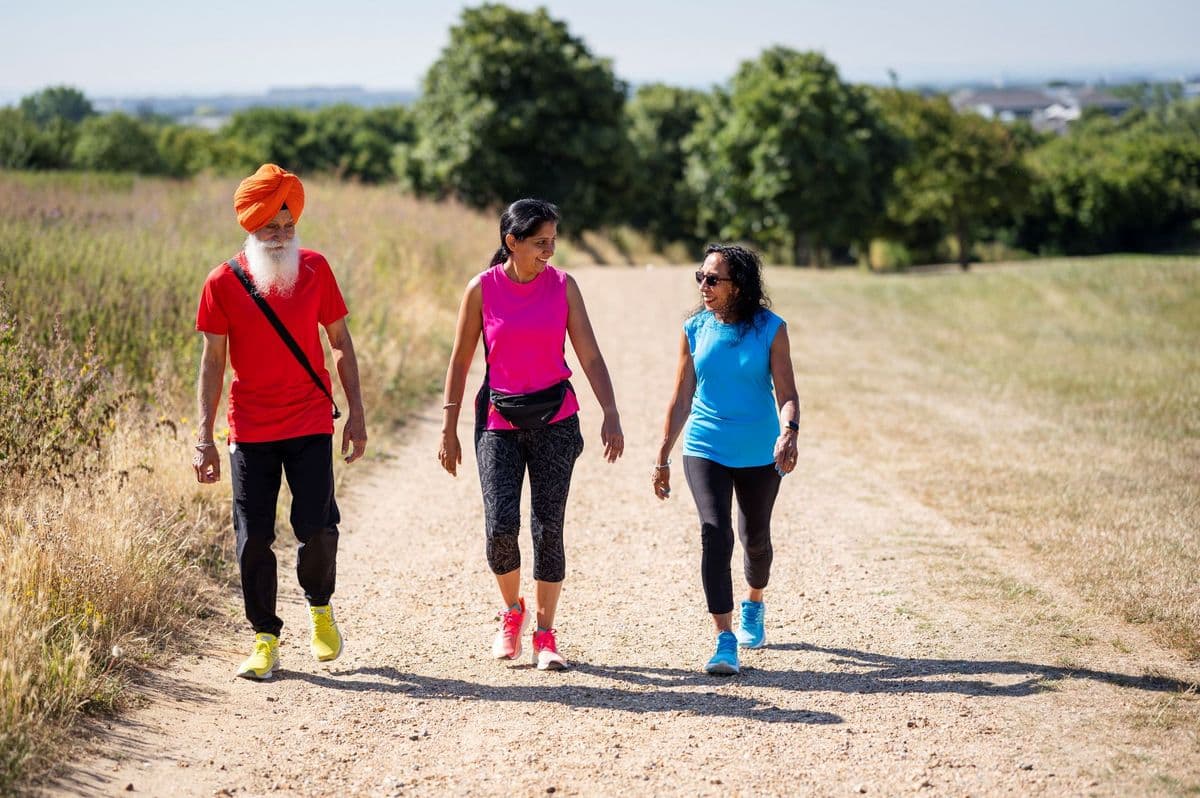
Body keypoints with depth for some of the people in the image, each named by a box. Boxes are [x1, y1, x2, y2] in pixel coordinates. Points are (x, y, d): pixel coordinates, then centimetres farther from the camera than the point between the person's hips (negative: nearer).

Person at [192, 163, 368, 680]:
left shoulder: (315, 269, 2)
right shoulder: (223, 282, -2)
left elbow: (340, 343, 8)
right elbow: (213, 360, 1)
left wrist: (356, 414, 3)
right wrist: (205, 437, -4)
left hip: (310, 424, 0)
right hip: (250, 429, 0)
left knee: (317, 527, -7)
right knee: (253, 538, 1)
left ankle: (320, 606, 22)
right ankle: (265, 639, 15)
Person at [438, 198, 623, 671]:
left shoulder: (563, 286, 0)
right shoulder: (482, 289, -3)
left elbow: (590, 356, 0)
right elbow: (460, 361, 4)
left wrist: (610, 415, -12)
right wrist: (449, 429, 3)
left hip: (555, 420, 1)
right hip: (499, 421, -1)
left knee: (549, 529, 0)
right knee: (500, 525, -13)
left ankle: (545, 634, 13)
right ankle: (512, 612, 16)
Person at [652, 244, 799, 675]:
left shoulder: (771, 329, -7)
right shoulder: (695, 329, -1)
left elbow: (786, 393, -10)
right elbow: (681, 400, 4)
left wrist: (789, 432, -30)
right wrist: (662, 458, 4)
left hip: (759, 454, 0)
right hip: (705, 450, 0)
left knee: (756, 538, 16)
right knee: (715, 535, -16)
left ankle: (753, 607, 46)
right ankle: (725, 641, -16)